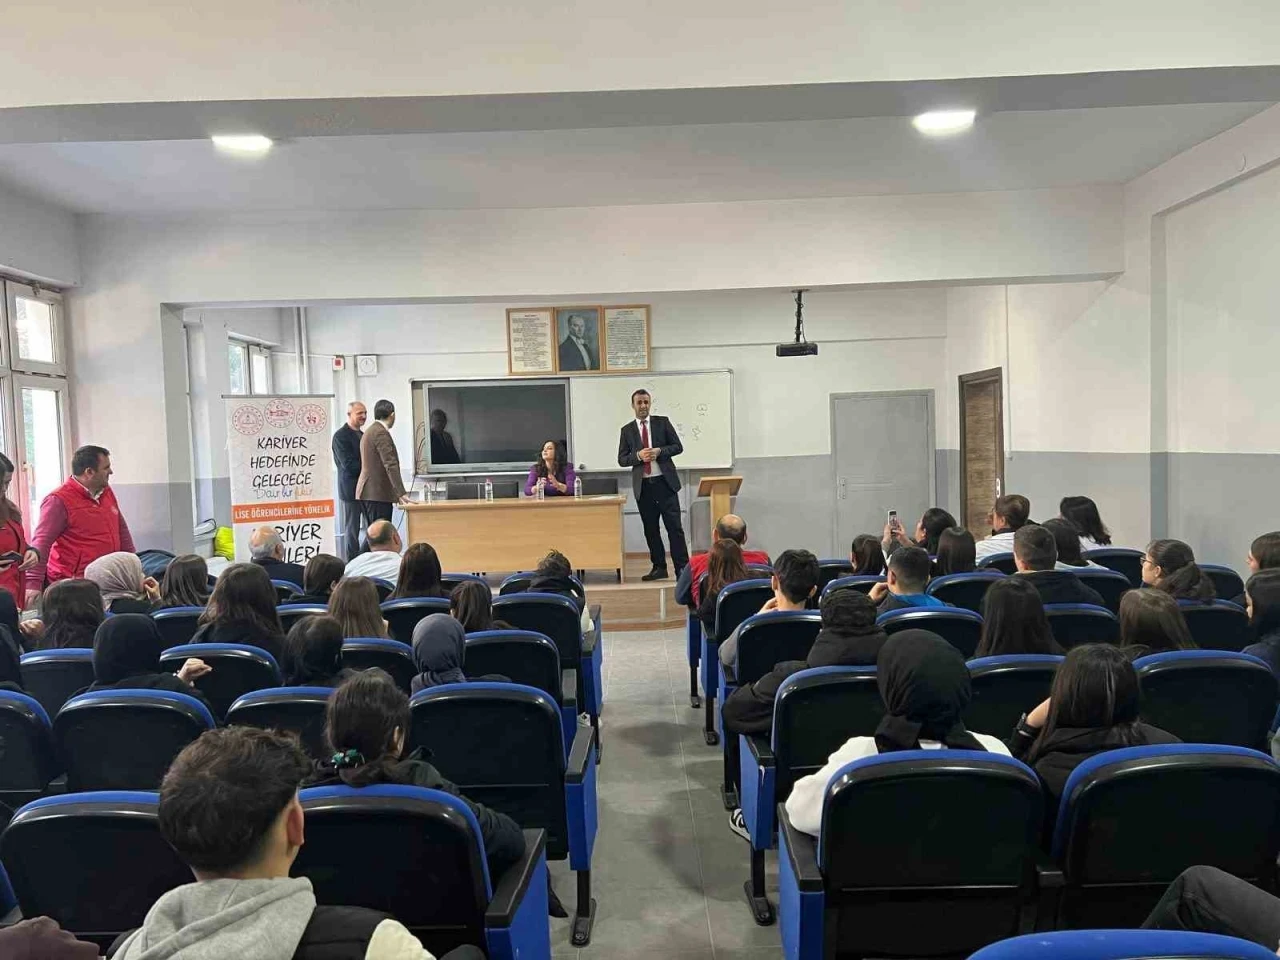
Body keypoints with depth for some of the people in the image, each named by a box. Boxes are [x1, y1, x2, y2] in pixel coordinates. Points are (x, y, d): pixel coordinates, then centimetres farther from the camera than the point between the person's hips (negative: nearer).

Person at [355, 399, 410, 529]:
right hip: (378, 494, -10)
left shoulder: (370, 431, 17)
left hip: (367, 493, 10)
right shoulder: (381, 433, -13)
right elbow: (390, 465, -20)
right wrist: (401, 493, -23)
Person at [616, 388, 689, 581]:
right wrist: (638, 456, -14)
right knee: (650, 528, 8)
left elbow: (678, 446, 3)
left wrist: (659, 451, -14)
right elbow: (621, 459, 5)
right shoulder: (627, 430, 8)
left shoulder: (662, 422, 5)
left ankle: (682, 568, -1)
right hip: (643, 485, 2)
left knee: (674, 526, -4)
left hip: (665, 482, -2)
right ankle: (659, 568, 18)